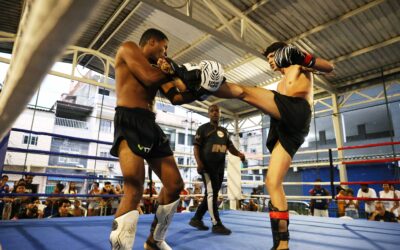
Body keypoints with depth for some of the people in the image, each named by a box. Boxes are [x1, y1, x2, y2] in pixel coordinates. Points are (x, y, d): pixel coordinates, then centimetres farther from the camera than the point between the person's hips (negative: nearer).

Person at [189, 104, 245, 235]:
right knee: (211, 193, -8)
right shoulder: (203, 128, 1)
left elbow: (230, 146, 15)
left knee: (211, 194, 11)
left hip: (220, 167, 7)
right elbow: (196, 147, -5)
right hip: (207, 166, -7)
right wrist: (199, 162, -20)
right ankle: (217, 224, -1)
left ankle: (196, 218, 23)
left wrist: (239, 154, -7)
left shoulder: (224, 131, 18)